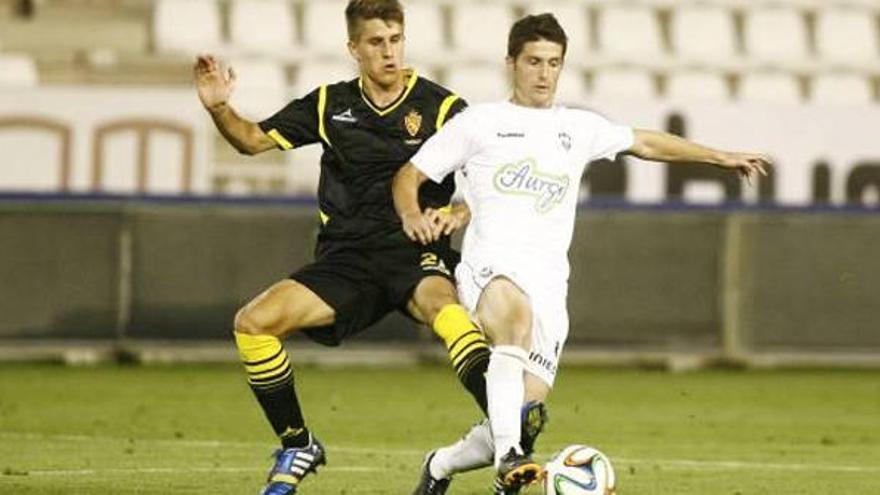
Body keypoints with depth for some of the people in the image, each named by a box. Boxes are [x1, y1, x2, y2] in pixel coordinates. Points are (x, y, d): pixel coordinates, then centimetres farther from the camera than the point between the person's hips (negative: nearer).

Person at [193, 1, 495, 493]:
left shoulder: (441, 107, -1)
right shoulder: (330, 105, 11)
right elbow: (254, 139, 18)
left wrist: (459, 212, -25)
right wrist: (219, 108, -3)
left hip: (416, 254, -4)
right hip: (347, 260, 4)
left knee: (443, 305, -39)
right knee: (253, 323, -14)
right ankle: (297, 447, 6)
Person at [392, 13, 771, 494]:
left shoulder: (578, 128, 22)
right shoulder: (477, 123, 11)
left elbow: (646, 143, 35)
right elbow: (408, 175, 11)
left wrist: (722, 157, 35)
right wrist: (412, 214, -10)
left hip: (548, 282, 4)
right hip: (491, 268, -4)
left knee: (525, 411, -10)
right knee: (516, 314, -41)